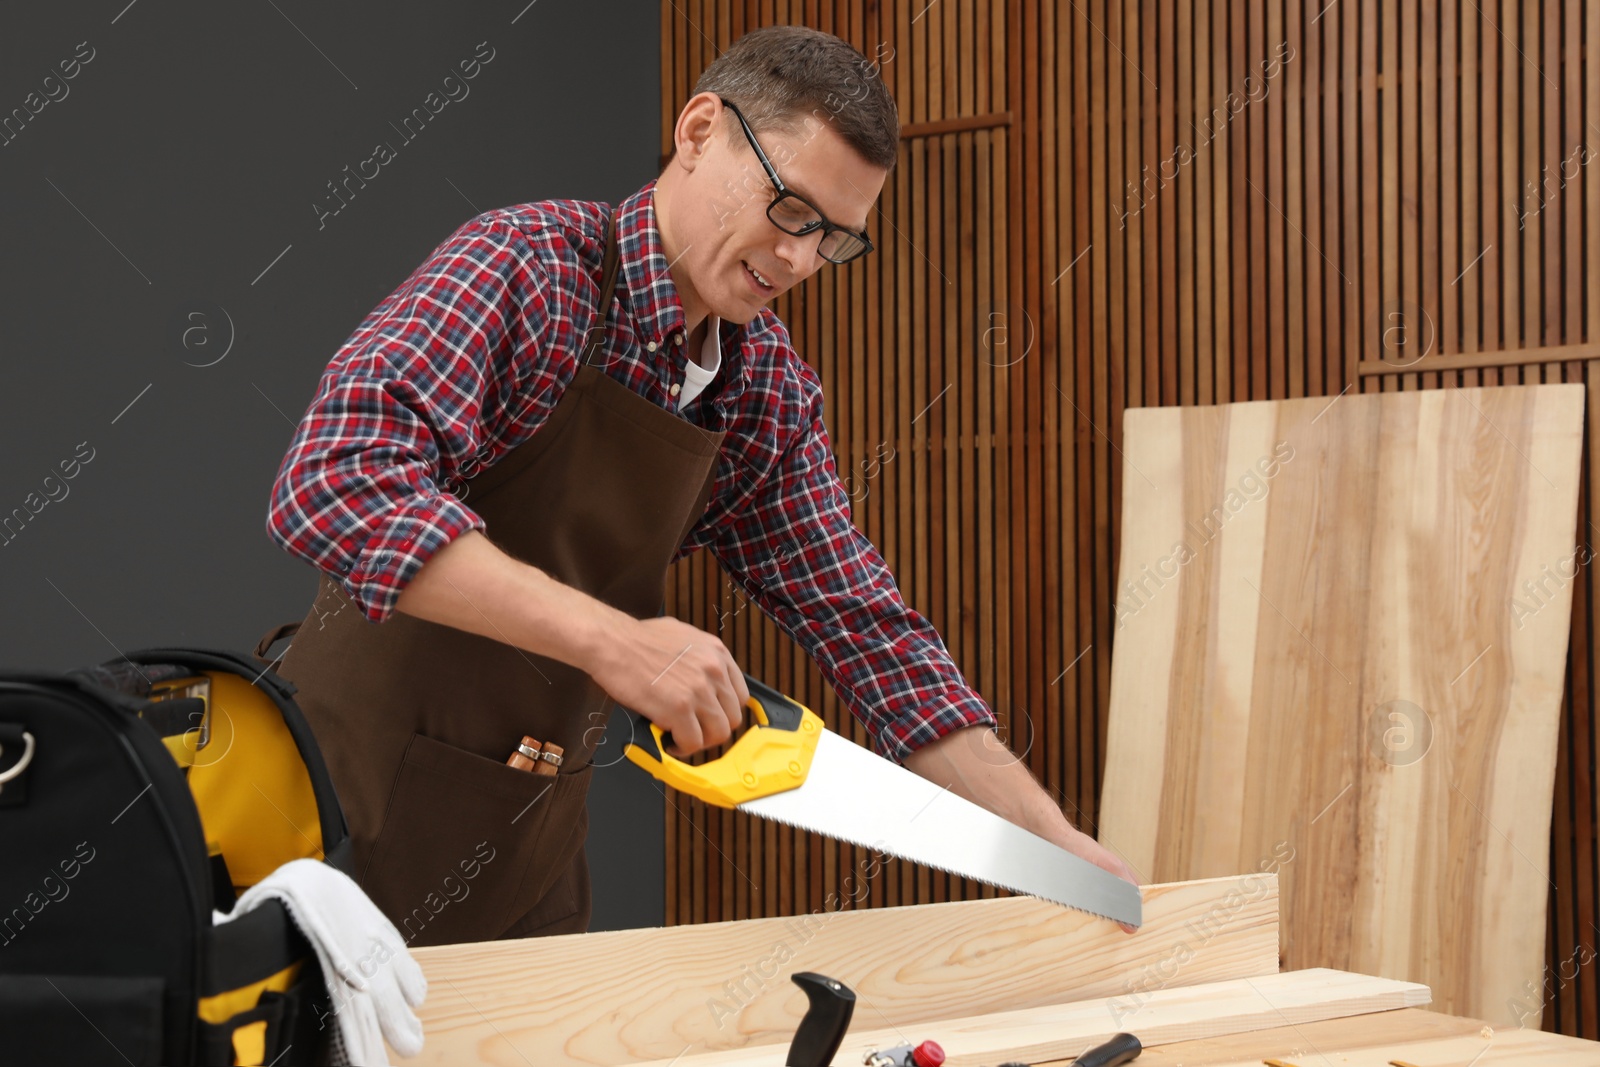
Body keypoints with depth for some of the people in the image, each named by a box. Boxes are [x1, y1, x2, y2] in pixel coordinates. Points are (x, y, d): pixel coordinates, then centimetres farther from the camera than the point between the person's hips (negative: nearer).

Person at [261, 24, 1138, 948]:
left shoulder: (772, 394, 1)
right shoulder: (526, 265, -18)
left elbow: (859, 620, 5)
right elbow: (339, 482, -32)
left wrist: (1057, 840, -2)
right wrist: (610, 639, -37)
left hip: (530, 834, 6)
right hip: (354, 794, -6)